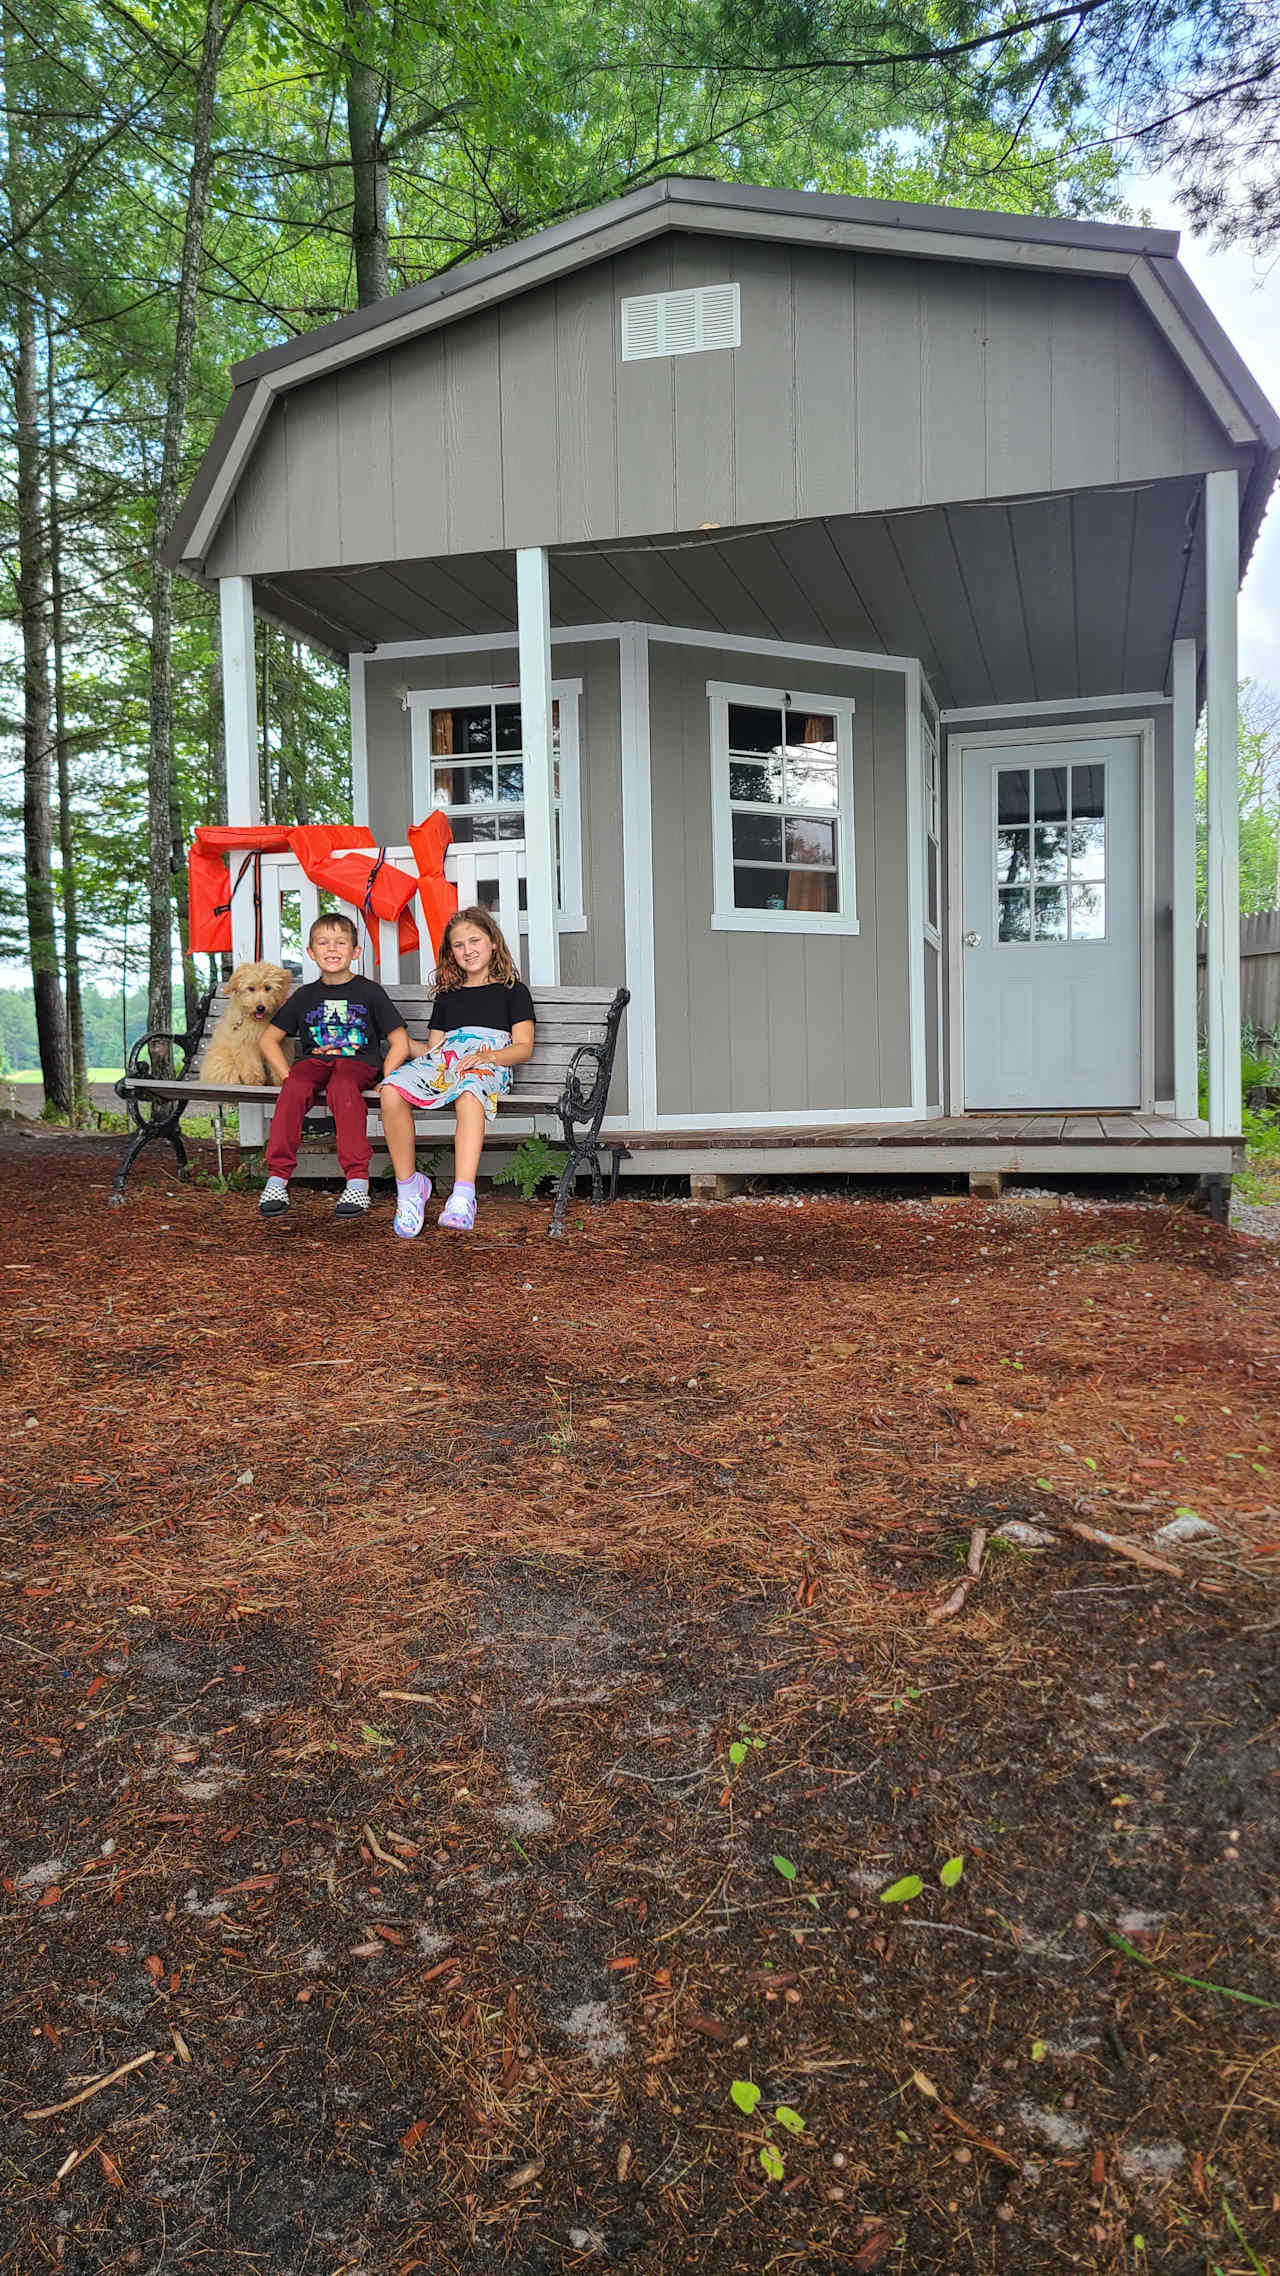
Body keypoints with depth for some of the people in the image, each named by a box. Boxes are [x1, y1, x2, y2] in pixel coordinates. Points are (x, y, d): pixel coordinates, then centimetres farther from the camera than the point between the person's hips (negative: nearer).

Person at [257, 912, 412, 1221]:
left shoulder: (369, 992, 8)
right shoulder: (305, 996, 16)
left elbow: (400, 1043, 5)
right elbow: (269, 1039, 20)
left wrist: (382, 1080, -9)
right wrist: (287, 1076, 4)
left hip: (357, 1062, -3)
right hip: (313, 1061, 3)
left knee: (343, 1087, -38)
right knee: (295, 1088, -32)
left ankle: (358, 1180, -42)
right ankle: (277, 1178, -31)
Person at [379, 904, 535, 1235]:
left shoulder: (513, 990, 18)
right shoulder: (447, 997, 32)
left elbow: (524, 1047, 7)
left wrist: (487, 1056, -12)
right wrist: (398, 1061, 4)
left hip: (490, 1062, -4)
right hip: (442, 1059, 4)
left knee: (469, 1093, -44)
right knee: (391, 1090, -31)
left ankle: (463, 1197, -57)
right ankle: (408, 1186, -23)